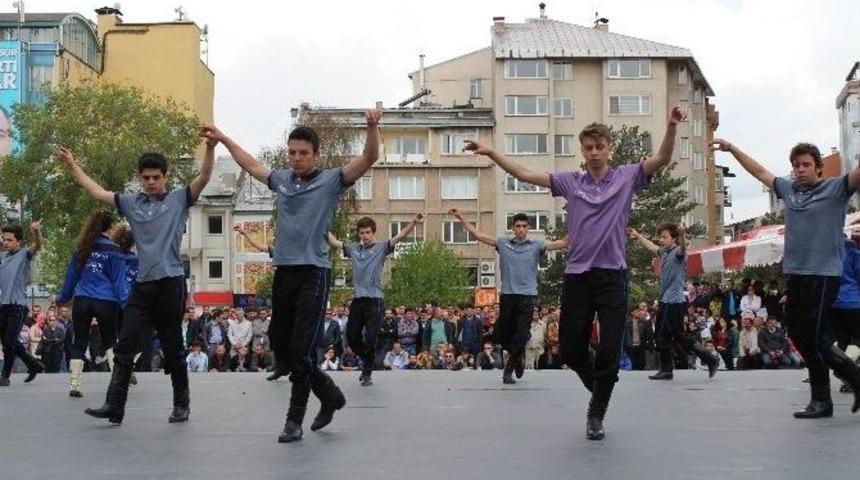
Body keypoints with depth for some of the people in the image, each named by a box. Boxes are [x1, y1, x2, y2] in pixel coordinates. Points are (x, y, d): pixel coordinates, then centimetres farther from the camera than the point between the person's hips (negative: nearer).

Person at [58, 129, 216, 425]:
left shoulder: (179, 199, 4)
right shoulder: (132, 203, 12)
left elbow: (204, 177, -8)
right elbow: (98, 192, 15)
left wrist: (210, 148, -23)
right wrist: (73, 168, 12)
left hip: (171, 282, -4)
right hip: (142, 285, 4)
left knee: (172, 348, 5)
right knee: (125, 347, -1)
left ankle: (182, 404, 18)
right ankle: (114, 406, -1)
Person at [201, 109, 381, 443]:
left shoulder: (331, 180, -1)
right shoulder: (281, 179, 13)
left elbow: (370, 157, -13)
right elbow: (250, 164, 31)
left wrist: (372, 127, -29)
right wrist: (224, 139, 36)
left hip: (313, 273, -6)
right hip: (283, 271, 6)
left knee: (301, 349, -7)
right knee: (279, 344, 11)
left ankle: (295, 419, 4)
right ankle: (329, 394, 28)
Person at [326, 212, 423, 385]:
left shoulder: (381, 247, 1)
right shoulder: (353, 248, 12)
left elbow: (399, 237, -12)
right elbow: (334, 242, 21)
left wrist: (413, 223, -27)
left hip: (375, 300, -4)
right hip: (357, 299, 4)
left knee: (370, 339, -5)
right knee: (352, 338, 7)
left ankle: (367, 373, 9)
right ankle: (367, 361, 33)